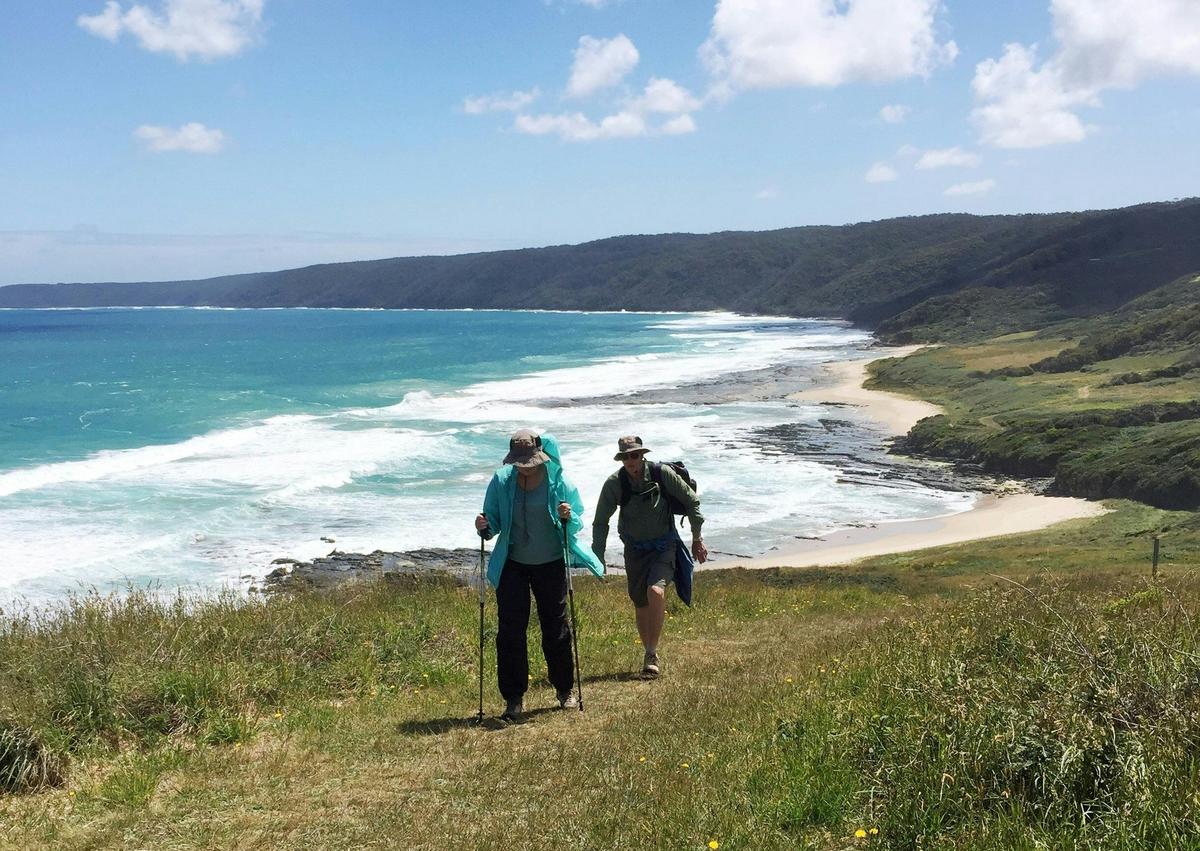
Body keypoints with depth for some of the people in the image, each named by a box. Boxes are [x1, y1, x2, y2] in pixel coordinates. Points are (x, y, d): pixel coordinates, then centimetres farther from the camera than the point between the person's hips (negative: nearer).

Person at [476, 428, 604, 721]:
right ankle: (513, 698, 5)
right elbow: (494, 520, 2)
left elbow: (578, 521, -2)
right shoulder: (501, 482, -6)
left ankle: (564, 690, 25)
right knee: (510, 631, -3)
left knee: (556, 627, 8)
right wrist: (485, 528, -20)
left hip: (551, 564, 0)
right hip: (512, 565, 1)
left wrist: (569, 518, -25)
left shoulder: (559, 482, -9)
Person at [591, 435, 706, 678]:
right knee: (640, 604, 5)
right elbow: (600, 523, 1)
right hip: (635, 550, 2)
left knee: (656, 591, -24)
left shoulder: (662, 473, -14)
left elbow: (691, 501, -2)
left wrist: (697, 539, 1)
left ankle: (652, 654, -15)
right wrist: (598, 558, -1)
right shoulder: (614, 483, -10)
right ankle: (649, 655, 24)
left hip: (664, 547, -2)